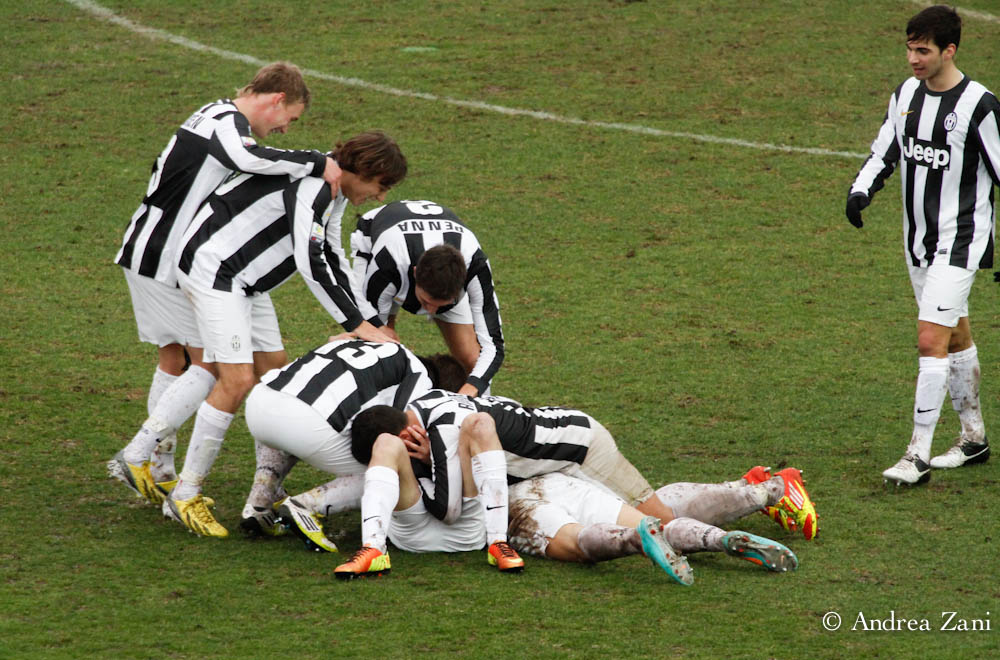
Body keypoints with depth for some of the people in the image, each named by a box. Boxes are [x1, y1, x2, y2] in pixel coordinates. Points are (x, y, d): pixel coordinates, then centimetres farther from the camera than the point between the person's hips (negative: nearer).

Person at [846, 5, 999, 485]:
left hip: (960, 241, -7)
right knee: (955, 338, 18)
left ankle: (918, 455, -12)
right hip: (919, 239, 7)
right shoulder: (906, 95, 4)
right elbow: (884, 153, 15)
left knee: (931, 339, -14)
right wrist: (861, 190, -6)